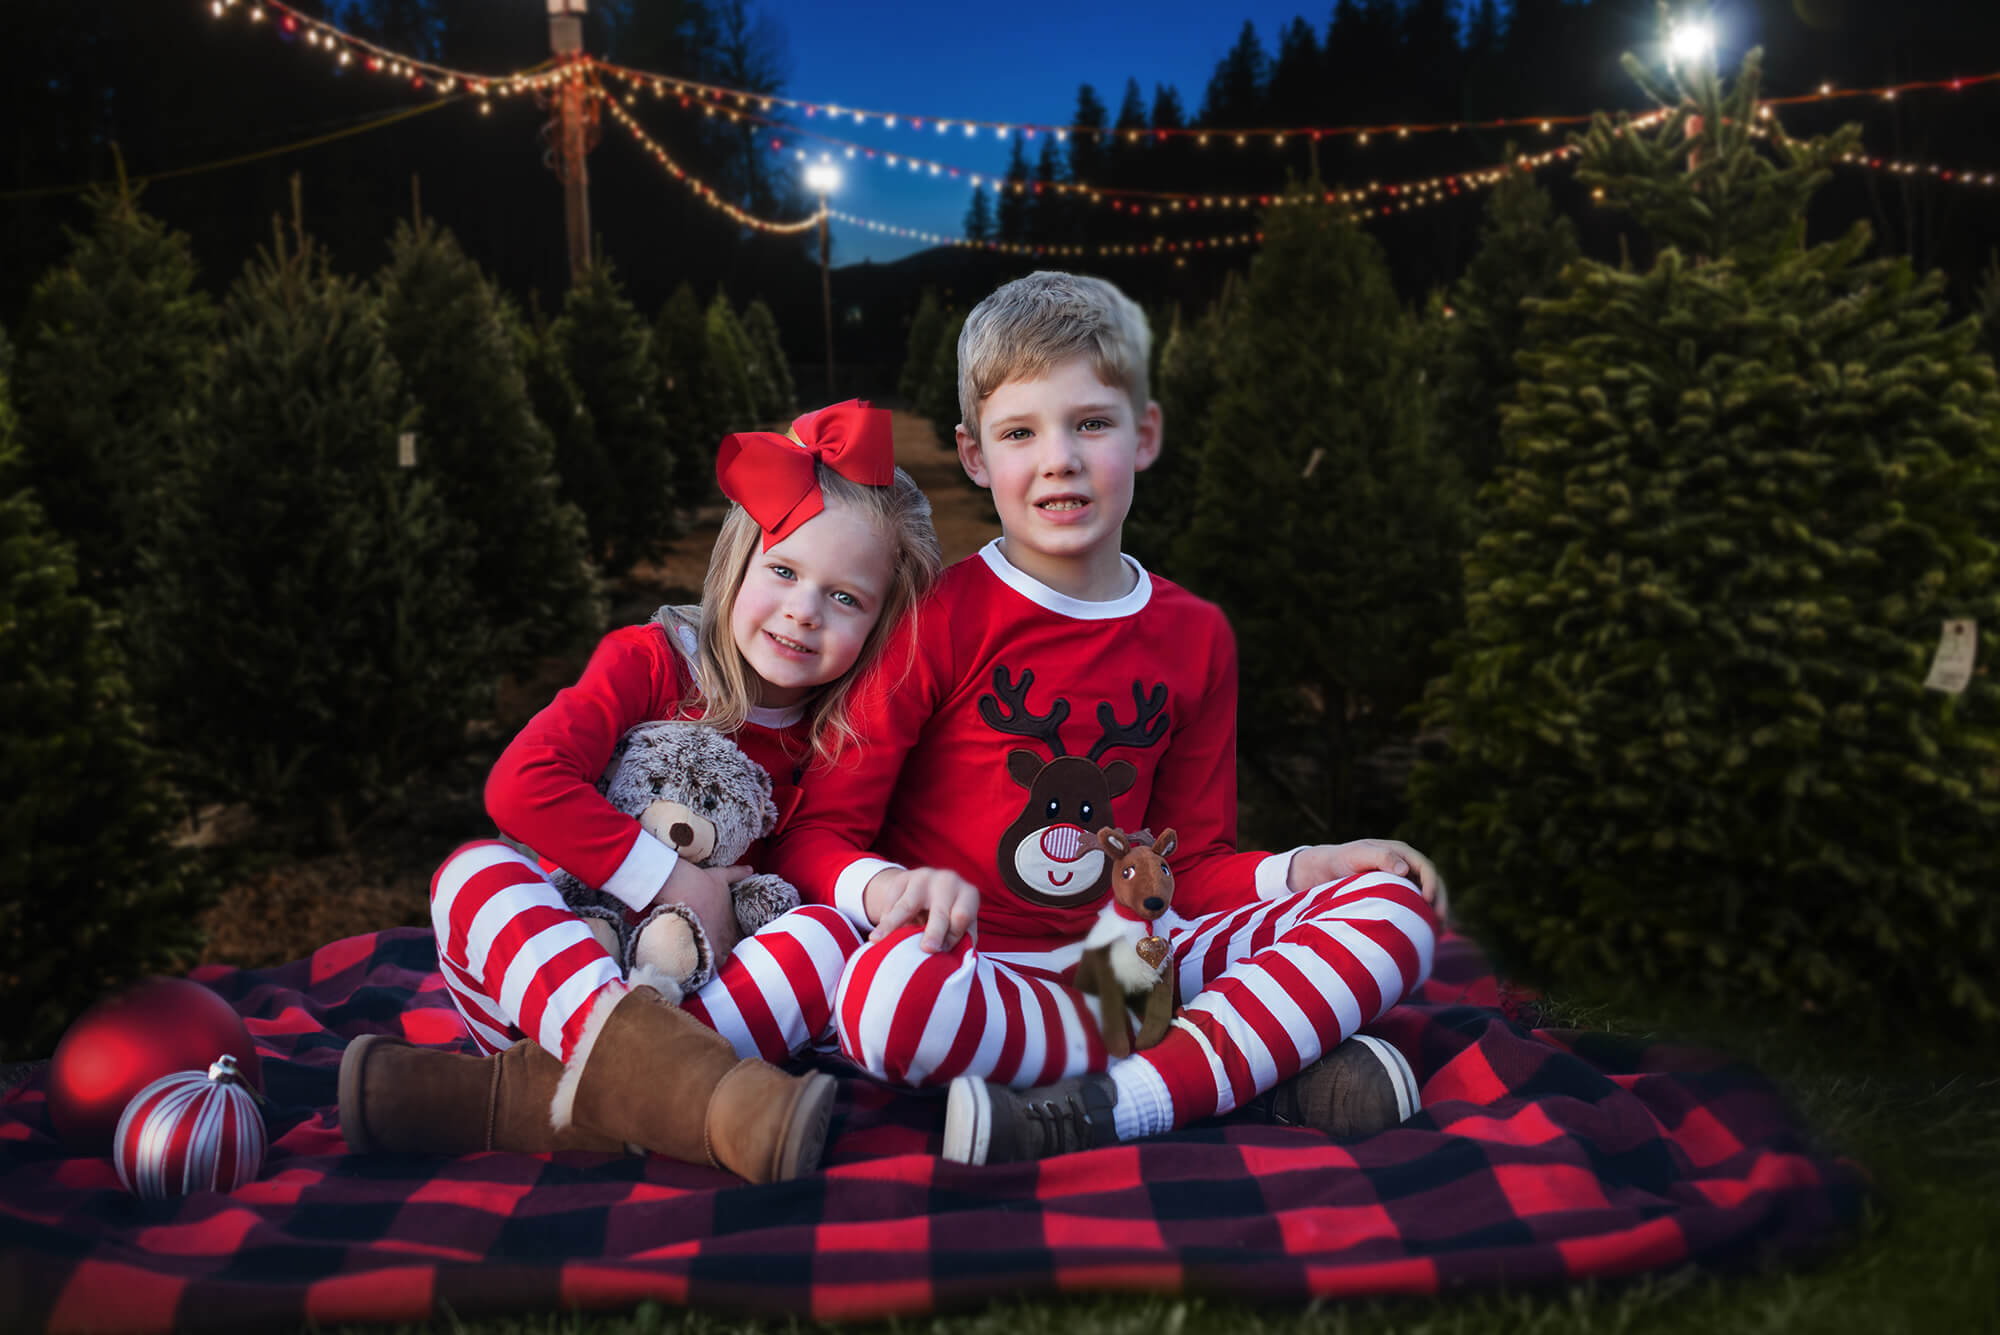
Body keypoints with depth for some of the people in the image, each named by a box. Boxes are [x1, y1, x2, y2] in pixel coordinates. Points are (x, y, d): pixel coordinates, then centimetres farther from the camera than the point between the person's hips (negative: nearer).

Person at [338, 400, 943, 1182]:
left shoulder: (839, 739, 6)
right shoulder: (647, 662, -1)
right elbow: (521, 782, -14)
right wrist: (673, 879, -17)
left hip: (713, 993, 1)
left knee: (836, 933, -24)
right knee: (475, 872, -24)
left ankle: (526, 1097, -40)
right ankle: (655, 1068, -52)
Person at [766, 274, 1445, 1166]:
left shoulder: (1194, 637, 8)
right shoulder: (939, 621, -5)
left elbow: (1191, 865, 13)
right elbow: (813, 835, -6)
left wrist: (1307, 868, -6)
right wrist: (890, 889, -28)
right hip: (982, 969, -3)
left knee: (1394, 910, -11)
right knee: (889, 992, -38)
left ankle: (1103, 1106, -27)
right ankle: (1264, 1060, -24)